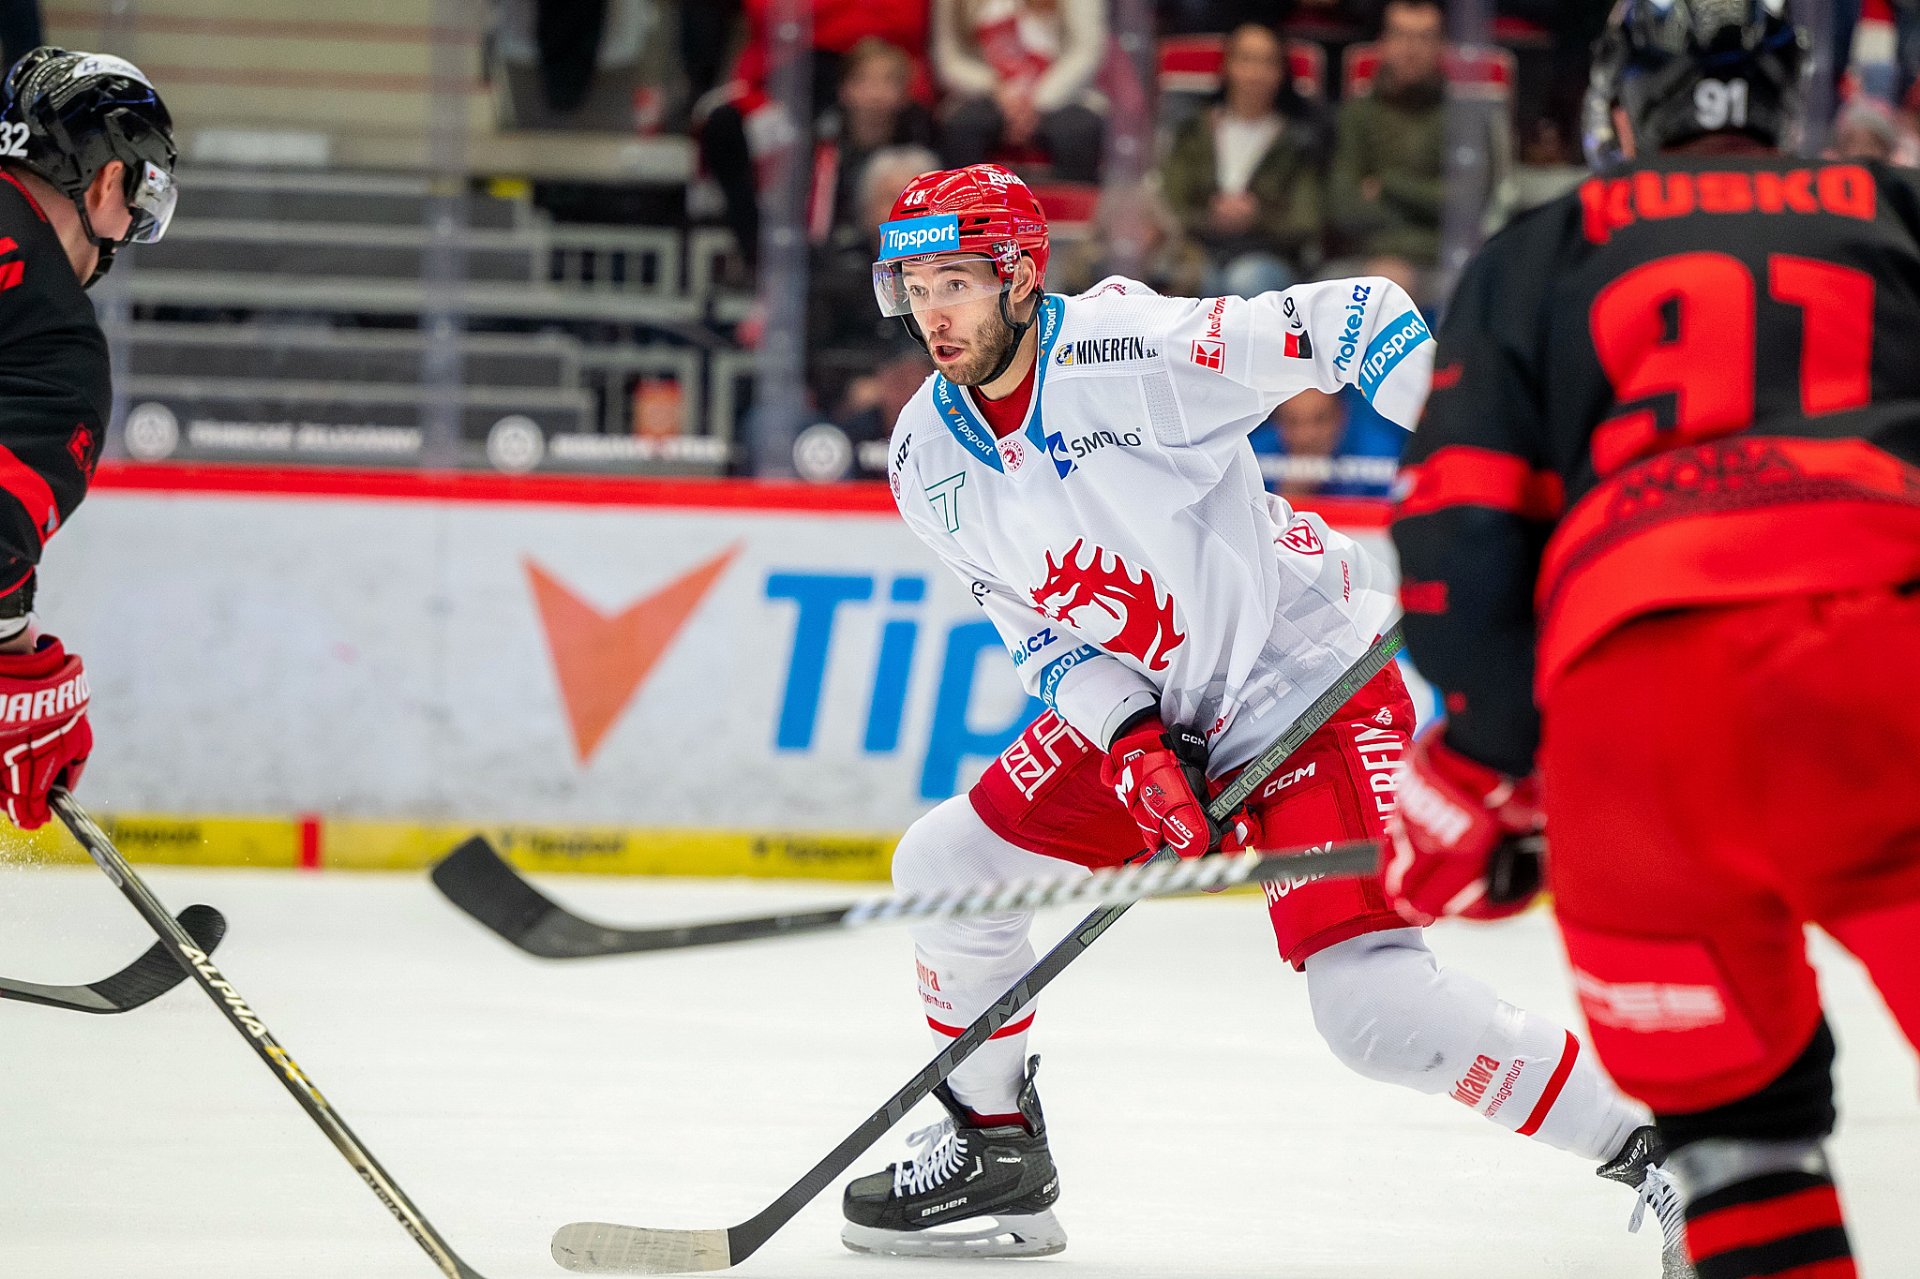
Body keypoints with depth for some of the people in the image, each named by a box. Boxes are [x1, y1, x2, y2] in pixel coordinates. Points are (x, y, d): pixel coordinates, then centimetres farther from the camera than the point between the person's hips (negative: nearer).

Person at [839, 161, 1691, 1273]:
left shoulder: (1126, 355, -23)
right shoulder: (929, 461, 0)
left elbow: (1358, 319, -24)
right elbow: (1041, 625, 6)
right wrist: (1131, 743, -12)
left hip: (1308, 676, -8)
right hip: (1146, 711, 8)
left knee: (1376, 1005, -21)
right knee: (946, 868, 4)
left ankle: (1665, 1146, -14)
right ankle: (998, 1154, 22)